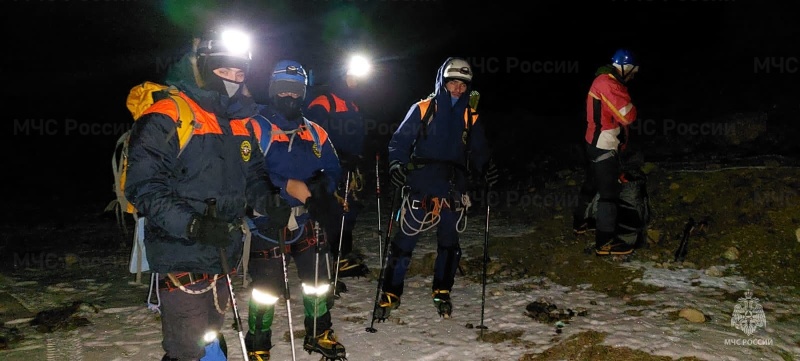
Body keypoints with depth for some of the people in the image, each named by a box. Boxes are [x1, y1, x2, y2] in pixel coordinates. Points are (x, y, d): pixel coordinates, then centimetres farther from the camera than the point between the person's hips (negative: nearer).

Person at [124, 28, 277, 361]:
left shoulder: (243, 123, 10)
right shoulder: (166, 119, -13)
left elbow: (253, 174, 19)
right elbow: (143, 186, -18)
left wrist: (267, 202, -3)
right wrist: (192, 224, -28)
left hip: (224, 255, 7)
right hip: (182, 256, -7)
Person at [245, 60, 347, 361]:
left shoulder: (316, 133, 11)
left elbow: (333, 170, 10)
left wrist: (321, 187, -12)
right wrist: (288, 186, -23)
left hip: (307, 219, 5)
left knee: (318, 281, 13)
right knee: (266, 288, 0)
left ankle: (319, 334, 34)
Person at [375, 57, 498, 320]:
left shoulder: (470, 117, 10)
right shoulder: (423, 109, 0)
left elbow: (478, 150, 13)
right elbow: (400, 141, -1)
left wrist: (487, 167, -7)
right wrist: (396, 165, -17)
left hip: (454, 190, 4)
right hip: (420, 188, -3)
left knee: (449, 243, 12)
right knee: (405, 241, -1)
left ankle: (442, 292, 29)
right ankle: (391, 294, 12)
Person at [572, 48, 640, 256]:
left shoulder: (604, 81, 12)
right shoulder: (608, 84, -21)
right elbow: (627, 116, -26)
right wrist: (630, 106, -4)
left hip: (596, 143, 11)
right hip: (604, 146, -11)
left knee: (592, 183, 23)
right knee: (609, 191, -7)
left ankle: (580, 222, 38)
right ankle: (605, 241, -4)